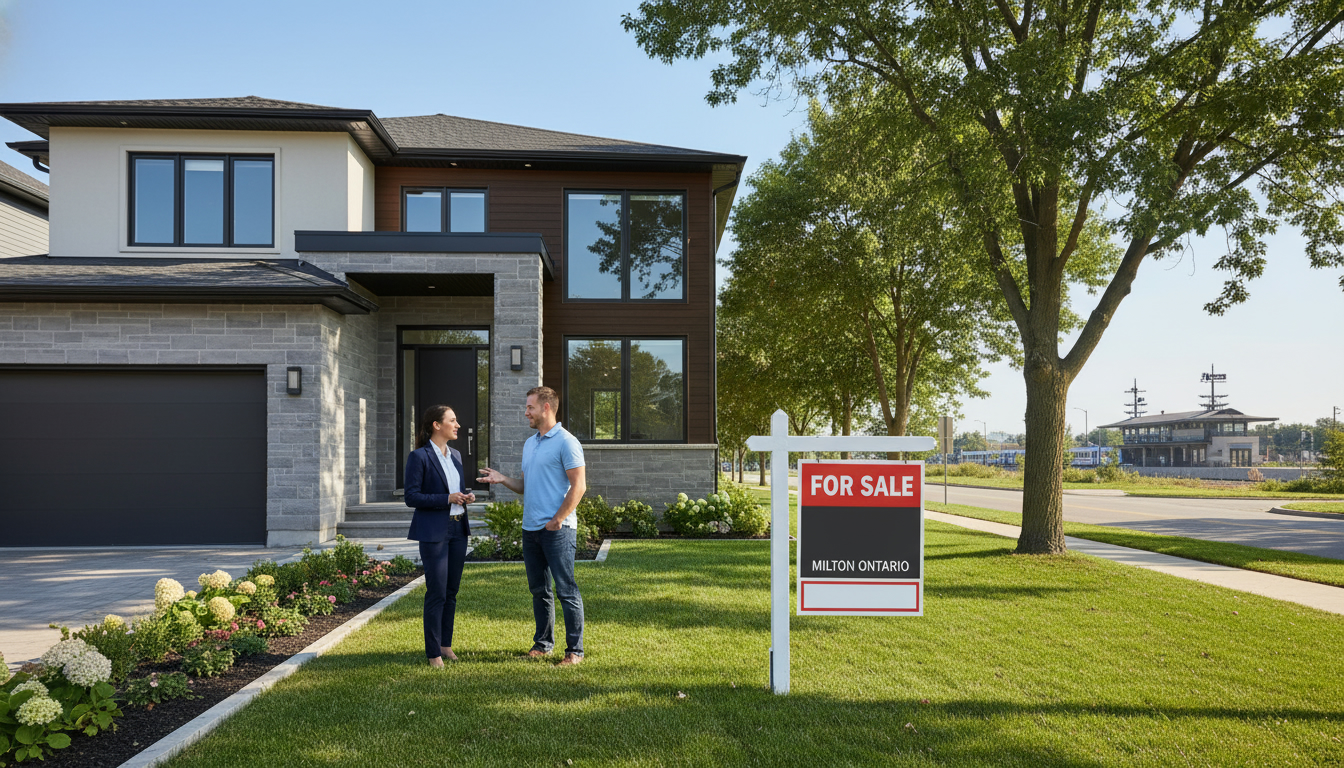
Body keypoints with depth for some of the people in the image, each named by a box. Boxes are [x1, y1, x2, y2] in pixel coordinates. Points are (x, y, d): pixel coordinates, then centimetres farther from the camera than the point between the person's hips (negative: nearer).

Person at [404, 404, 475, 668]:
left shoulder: (455, 455, 13)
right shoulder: (419, 456, -9)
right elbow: (411, 497, -12)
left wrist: (467, 496, 1)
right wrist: (447, 499, -18)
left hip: (458, 530, 7)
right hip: (434, 532, -7)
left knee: (451, 592, 12)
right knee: (436, 594, -4)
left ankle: (446, 644, 23)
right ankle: (434, 653, 6)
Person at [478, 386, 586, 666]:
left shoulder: (566, 442, -9)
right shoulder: (529, 444, 17)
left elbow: (578, 486, -13)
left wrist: (557, 520, -15)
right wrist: (502, 479, 3)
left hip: (557, 529, -8)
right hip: (530, 528, 8)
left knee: (566, 590, -4)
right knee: (539, 589, 14)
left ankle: (575, 649, 2)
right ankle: (543, 642, 25)